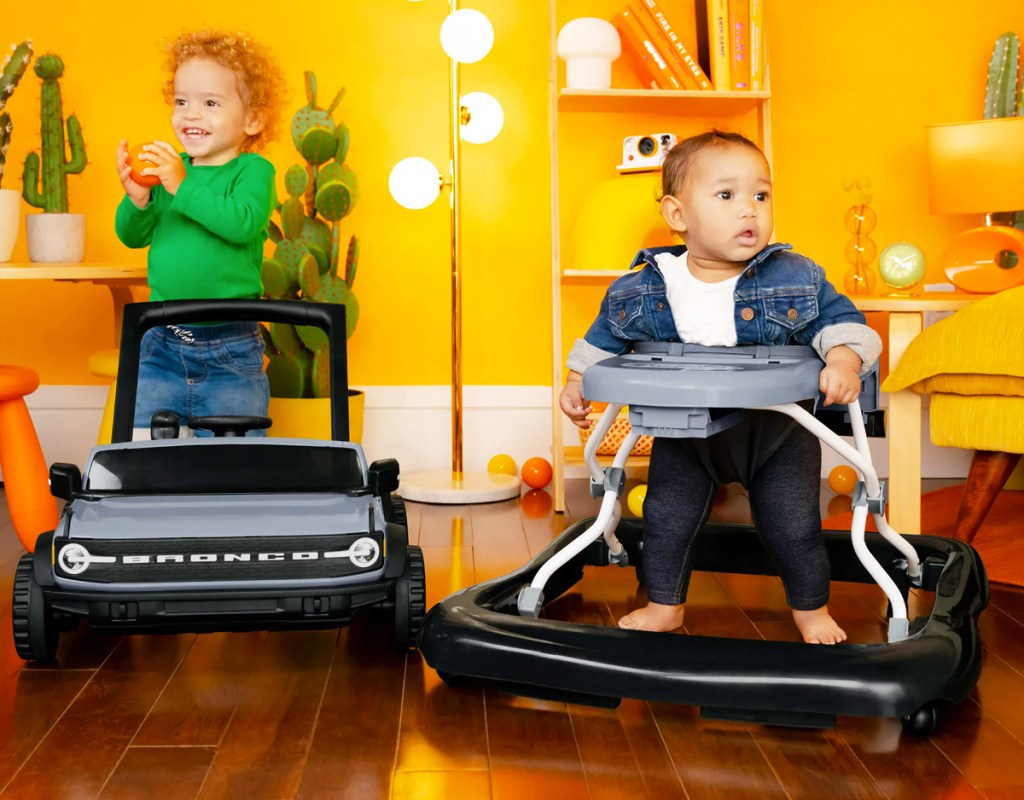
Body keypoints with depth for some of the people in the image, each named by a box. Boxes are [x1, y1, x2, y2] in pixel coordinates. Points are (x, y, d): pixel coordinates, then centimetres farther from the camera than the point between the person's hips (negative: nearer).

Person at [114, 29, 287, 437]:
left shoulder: (253, 170, -6)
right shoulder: (168, 167, 5)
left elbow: (242, 223, -24)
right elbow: (133, 236, 6)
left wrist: (183, 186, -27)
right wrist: (137, 199, -13)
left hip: (231, 355, -4)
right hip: (160, 344, 4)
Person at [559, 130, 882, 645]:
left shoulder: (795, 278, -16)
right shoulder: (642, 290, -12)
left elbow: (839, 318, -11)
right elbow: (604, 337, 5)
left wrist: (843, 359, -30)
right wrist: (577, 381, 1)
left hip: (776, 432, -1)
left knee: (793, 526, 8)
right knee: (665, 519, 10)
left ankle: (811, 607, 34)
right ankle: (663, 606, 33)